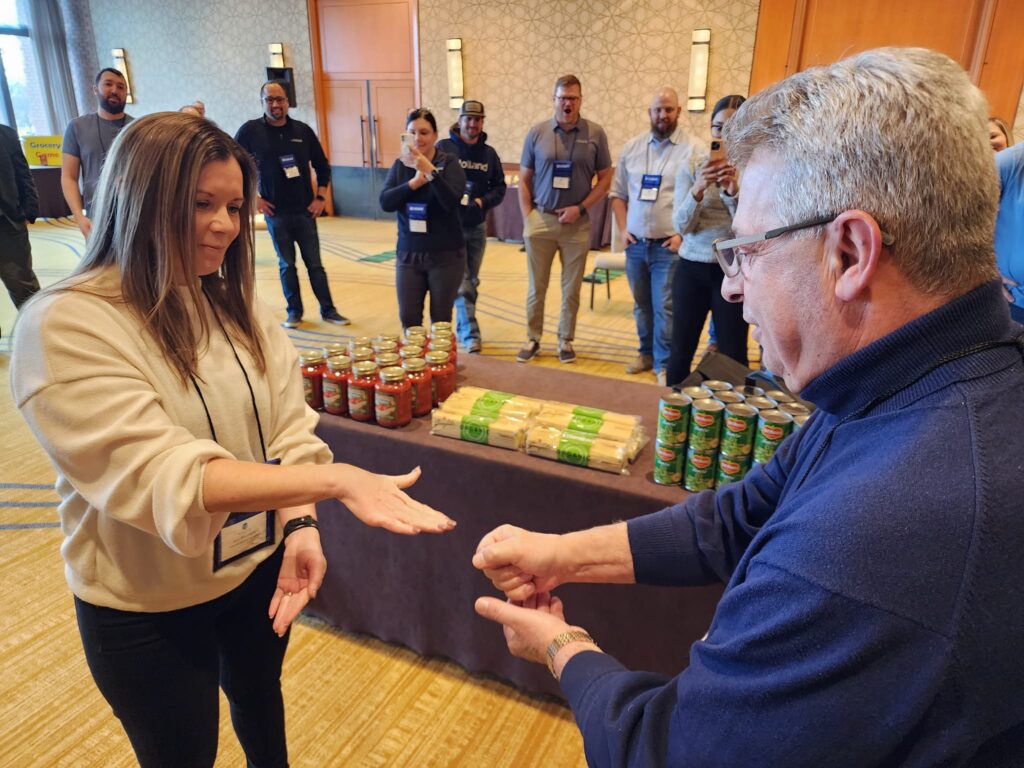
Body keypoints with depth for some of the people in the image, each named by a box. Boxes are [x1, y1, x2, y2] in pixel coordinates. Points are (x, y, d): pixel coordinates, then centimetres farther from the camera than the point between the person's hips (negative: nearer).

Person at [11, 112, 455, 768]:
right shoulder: (64, 328, -22)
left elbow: (290, 428, -6)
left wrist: (301, 525, -23)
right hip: (148, 606, -5)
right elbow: (163, 477, -31)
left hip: (260, 568, 5)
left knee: (260, 699, 29)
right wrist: (336, 480, -40)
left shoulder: (237, 304, -2)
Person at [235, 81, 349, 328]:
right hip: (275, 213, -1)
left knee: (315, 264, 5)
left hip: (305, 211, 1)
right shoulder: (251, 130, -3)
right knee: (287, 265, 7)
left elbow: (322, 166, 12)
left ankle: (328, 310, 12)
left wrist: (320, 197, 4)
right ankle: (294, 311, 18)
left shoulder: (303, 130, 4)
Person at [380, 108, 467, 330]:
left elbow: (451, 201, -20)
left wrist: (430, 171, -31)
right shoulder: (400, 165, 4)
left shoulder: (449, 163, -6)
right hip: (408, 254, 3)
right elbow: (386, 202, -7)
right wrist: (416, 181, -17)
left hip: (446, 255, -3)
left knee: (441, 321, 7)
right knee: (408, 320, 6)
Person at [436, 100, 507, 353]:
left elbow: (499, 188, 6)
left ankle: (463, 329, 28)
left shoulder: (489, 153, 6)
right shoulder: (443, 148, -6)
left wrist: (482, 201, -11)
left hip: (477, 227, 5)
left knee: (471, 282, 13)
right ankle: (471, 335, -4)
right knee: (461, 283, -7)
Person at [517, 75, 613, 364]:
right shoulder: (537, 132, 2)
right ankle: (533, 339, 21)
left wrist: (580, 208, -9)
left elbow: (605, 178, 3)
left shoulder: (595, 133, -1)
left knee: (571, 289, 8)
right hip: (540, 220, 1)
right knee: (536, 286, 8)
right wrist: (527, 219, -1)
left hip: (577, 223, 0)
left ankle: (566, 340, 23)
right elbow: (524, 180, 7)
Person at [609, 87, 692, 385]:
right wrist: (623, 229, 3)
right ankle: (647, 352, 30)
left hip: (668, 246, -4)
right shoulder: (632, 147, 9)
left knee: (665, 308, -3)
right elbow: (618, 193, 14)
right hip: (636, 244, 4)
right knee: (641, 304, 14)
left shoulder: (692, 149, -4)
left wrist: (683, 234, -13)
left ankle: (664, 364, 8)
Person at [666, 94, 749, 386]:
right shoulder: (692, 164, 0)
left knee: (733, 357, 6)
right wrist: (698, 189, -22)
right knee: (681, 351, 7)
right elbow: (681, 225, -6)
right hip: (691, 268, 1)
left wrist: (734, 191, -23)